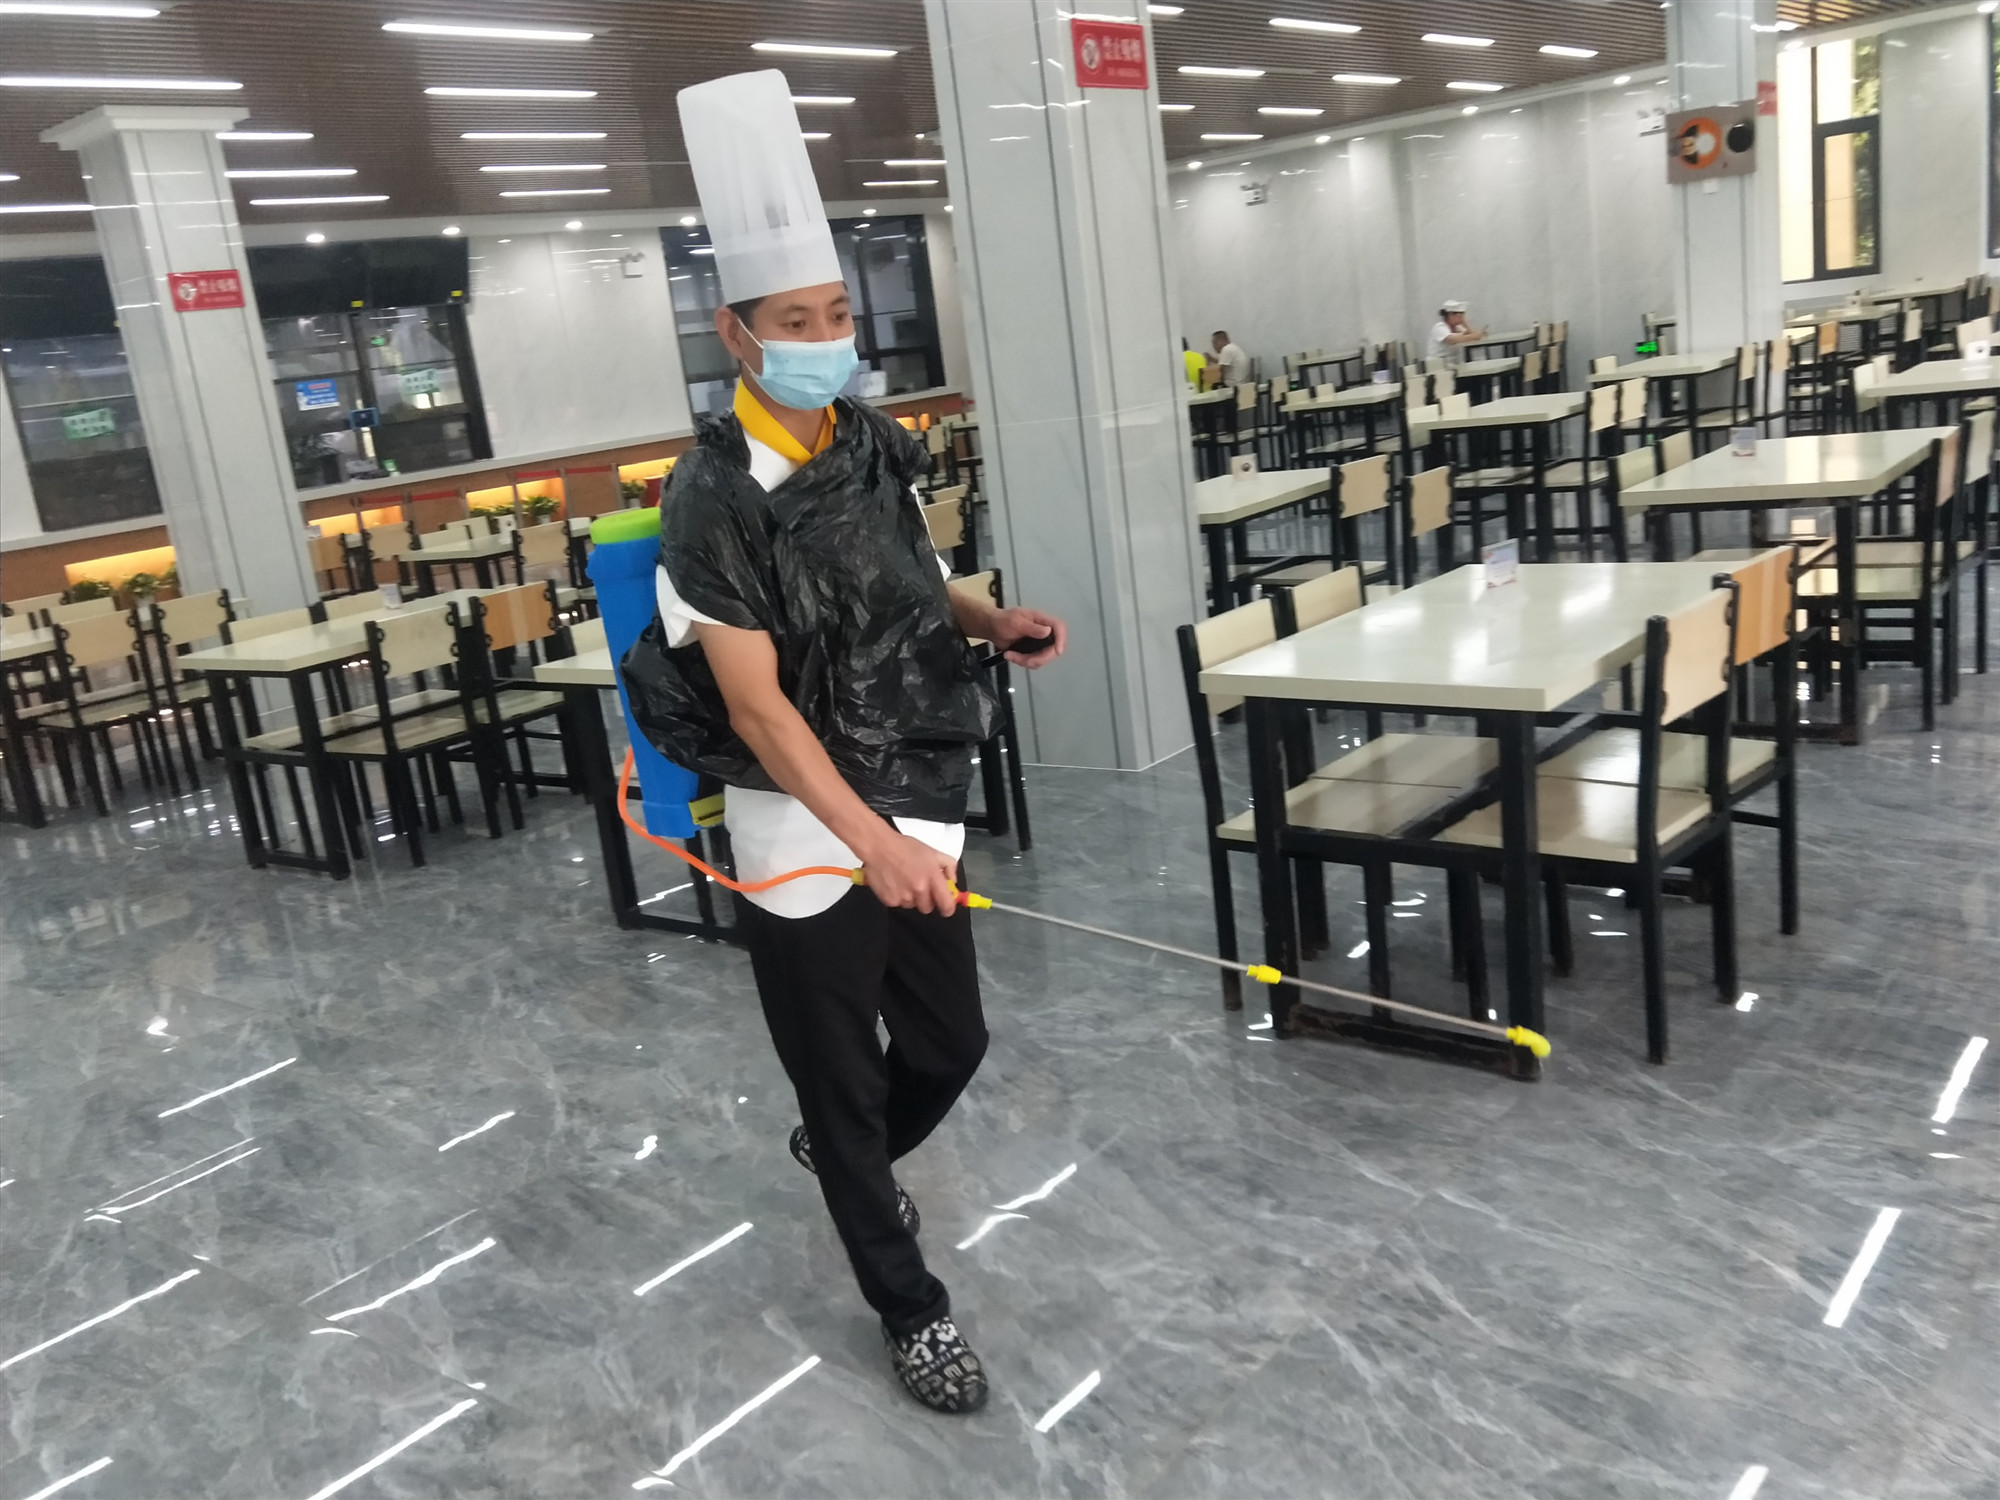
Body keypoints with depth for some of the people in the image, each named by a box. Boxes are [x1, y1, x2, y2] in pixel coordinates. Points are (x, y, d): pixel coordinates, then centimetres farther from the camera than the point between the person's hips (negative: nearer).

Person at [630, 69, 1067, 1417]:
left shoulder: (878, 444, 2)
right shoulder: (716, 494, -18)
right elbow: (756, 704, -21)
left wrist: (998, 623, 0)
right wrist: (870, 842, -29)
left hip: (919, 804, 6)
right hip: (804, 830, -6)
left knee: (951, 1045, 18)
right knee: (843, 1083, 9)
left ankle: (841, 1153, 50)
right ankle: (911, 1310, 30)